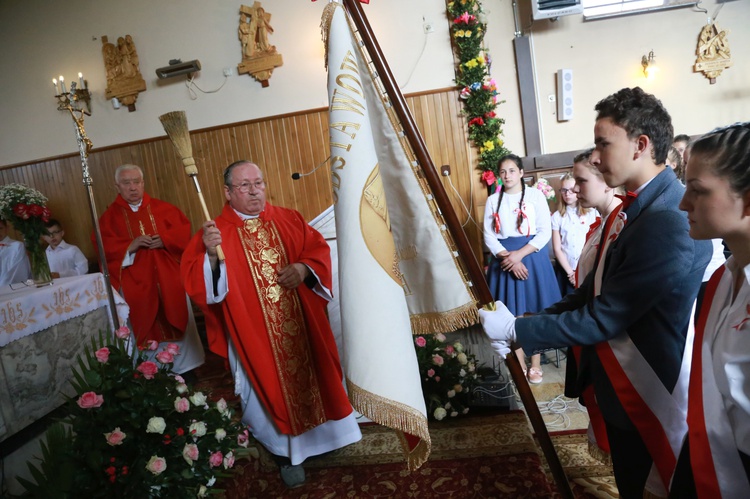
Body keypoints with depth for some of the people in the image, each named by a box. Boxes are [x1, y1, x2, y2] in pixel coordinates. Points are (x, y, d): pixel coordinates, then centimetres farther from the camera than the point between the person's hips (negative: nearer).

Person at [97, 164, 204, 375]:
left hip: (168, 279, 1)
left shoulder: (162, 208, 7)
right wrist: (130, 246, -21)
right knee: (145, 328, 5)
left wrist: (165, 240, -15)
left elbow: (183, 228, 1)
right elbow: (105, 248, -6)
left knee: (177, 321, 7)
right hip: (136, 284, -1)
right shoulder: (109, 217, 4)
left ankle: (183, 369, 21)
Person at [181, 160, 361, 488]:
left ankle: (319, 436, 43)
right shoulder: (213, 233, -7)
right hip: (253, 332, -3)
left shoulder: (289, 220, 4)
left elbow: (319, 250, 5)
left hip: (300, 325, 4)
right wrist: (210, 256, -34)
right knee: (269, 389, 8)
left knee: (311, 376, 18)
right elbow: (195, 282, -14)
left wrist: (303, 269, -15)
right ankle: (285, 453, 32)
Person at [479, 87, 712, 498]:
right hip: (619, 386, 8)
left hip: (652, 397, -8)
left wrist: (515, 329, -19)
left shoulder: (670, 222, -28)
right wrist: (523, 327, -5)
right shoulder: (632, 207, 1)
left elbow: (605, 318, -26)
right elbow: (594, 291, 3)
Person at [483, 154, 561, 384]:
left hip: (532, 257, -1)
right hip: (504, 259, 2)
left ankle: (536, 364, 19)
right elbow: (489, 235, 0)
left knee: (534, 313, 4)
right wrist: (508, 258, -14)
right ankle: (520, 365, 19)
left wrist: (520, 254, -16)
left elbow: (545, 232, -6)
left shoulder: (535, 196, -1)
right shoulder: (493, 200, 5)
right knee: (512, 314, 5)